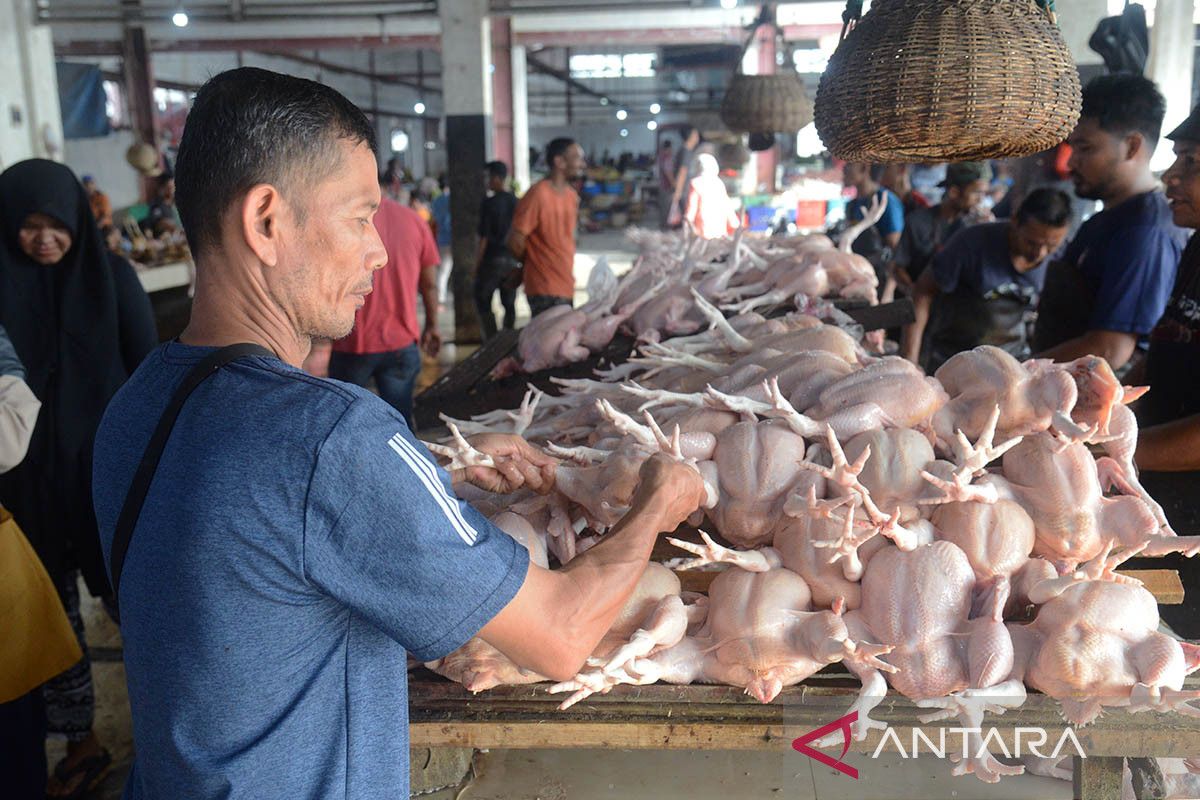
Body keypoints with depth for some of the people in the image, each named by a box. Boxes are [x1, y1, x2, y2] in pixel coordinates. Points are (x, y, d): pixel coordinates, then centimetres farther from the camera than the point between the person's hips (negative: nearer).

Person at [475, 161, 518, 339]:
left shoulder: (489, 203, -12)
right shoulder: (516, 203, 5)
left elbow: (484, 237, -12)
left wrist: (477, 264, -5)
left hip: (492, 259, -5)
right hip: (512, 260, 5)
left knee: (483, 302, 6)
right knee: (509, 304, 11)